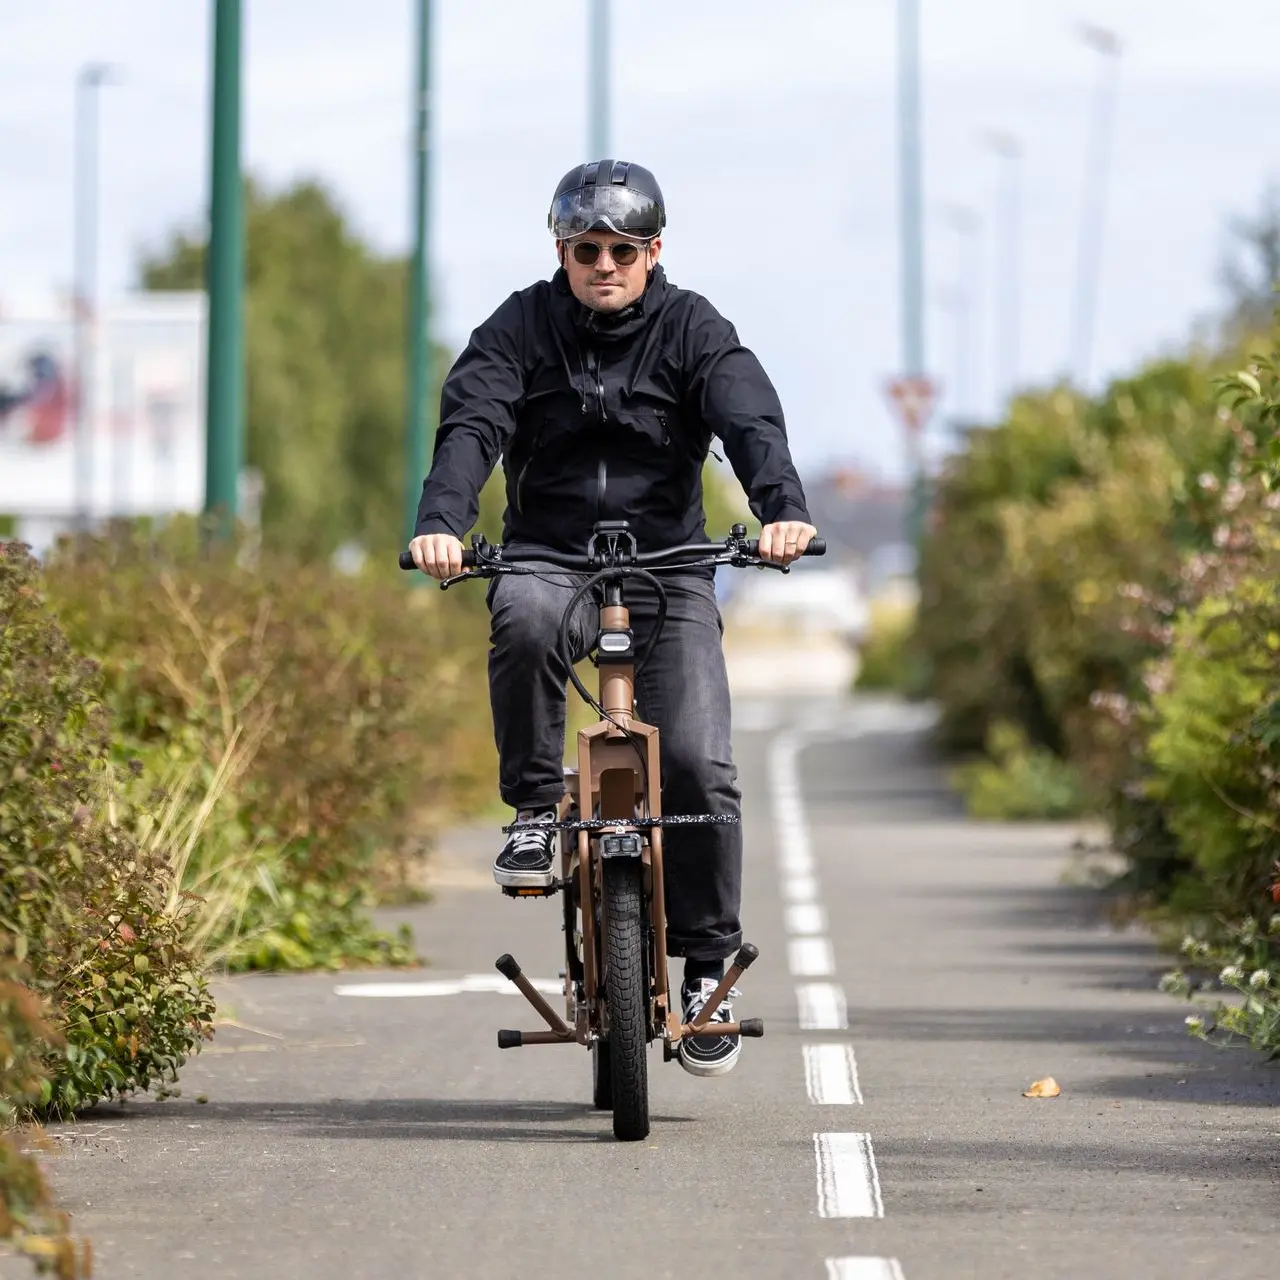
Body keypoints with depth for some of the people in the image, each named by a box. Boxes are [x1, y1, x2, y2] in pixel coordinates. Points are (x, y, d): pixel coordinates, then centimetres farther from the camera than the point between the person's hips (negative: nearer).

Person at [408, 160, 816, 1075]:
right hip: (550, 558, 0)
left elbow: (753, 422, -16)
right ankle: (537, 811, -19)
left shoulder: (692, 331, 0)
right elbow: (472, 425, -14)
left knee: (698, 767, -16)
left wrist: (783, 510, -37)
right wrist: (442, 522, -35)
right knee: (523, 615, -37)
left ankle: (707, 964, 0)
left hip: (668, 566, 0)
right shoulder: (523, 328, 1)